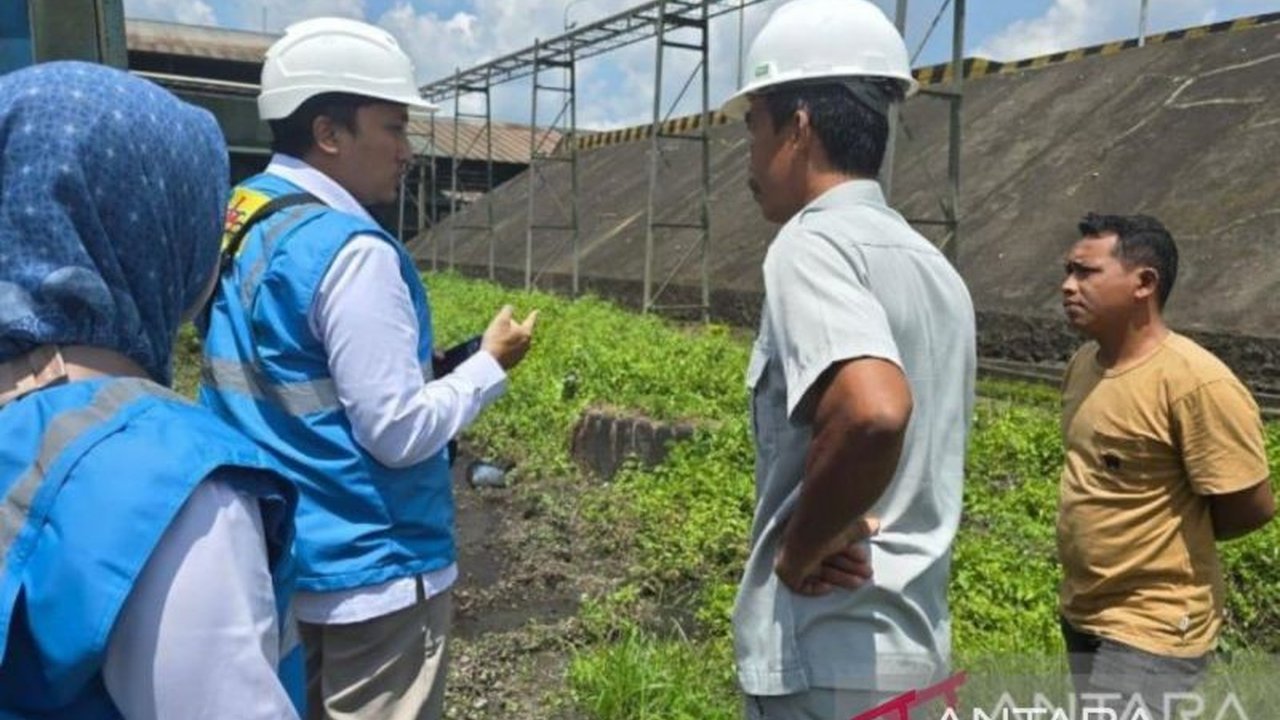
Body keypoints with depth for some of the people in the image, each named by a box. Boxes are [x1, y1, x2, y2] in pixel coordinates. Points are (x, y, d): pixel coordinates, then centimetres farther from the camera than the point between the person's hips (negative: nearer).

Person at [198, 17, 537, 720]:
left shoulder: (233, 225, 4)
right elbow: (399, 432, -21)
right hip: (367, 572, -8)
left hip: (270, 559, 8)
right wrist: (490, 364, -8)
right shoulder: (350, 250, -22)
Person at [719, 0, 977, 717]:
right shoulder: (933, 266, 11)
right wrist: (844, 530, 9)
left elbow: (873, 412, -35)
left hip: (826, 660, -9)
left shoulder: (813, 242, -17)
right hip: (913, 642, 9)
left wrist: (799, 548, -20)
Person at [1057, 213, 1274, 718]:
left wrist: (1173, 536, -2)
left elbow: (1252, 507, -16)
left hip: (1151, 629, -8)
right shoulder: (1084, 362, 2)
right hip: (1082, 614, 8)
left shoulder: (1195, 382, -22)